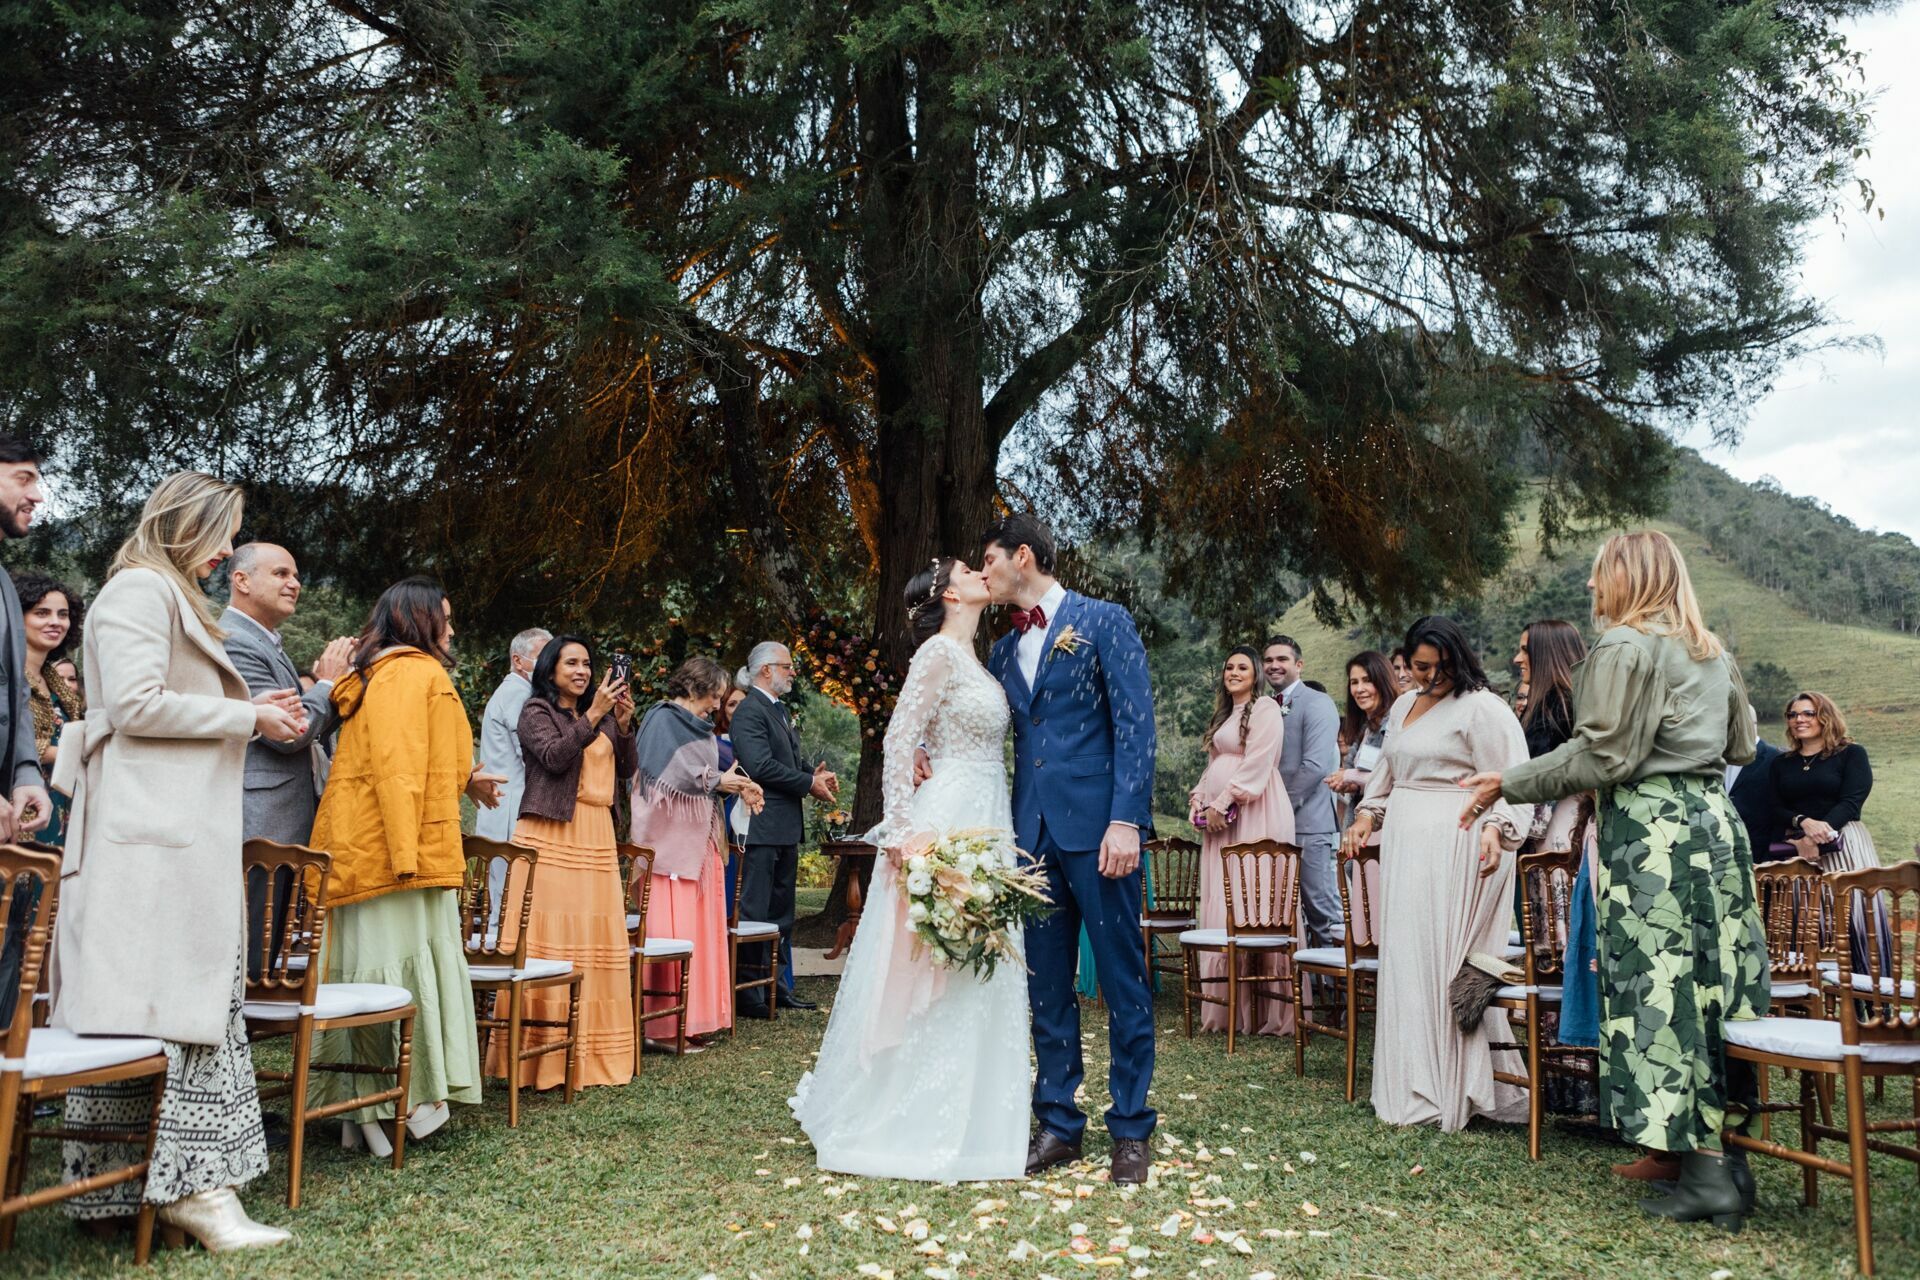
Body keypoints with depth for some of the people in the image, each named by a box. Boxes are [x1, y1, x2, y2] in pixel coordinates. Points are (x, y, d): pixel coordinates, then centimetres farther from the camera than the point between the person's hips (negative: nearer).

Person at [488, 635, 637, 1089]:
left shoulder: (601, 714, 19)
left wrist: (623, 725, -1)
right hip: (551, 834, -5)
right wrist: (594, 716, -14)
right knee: (549, 936, -8)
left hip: (596, 835, 5)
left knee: (597, 937, 3)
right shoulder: (536, 711, 4)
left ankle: (591, 1050, 10)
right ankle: (542, 1051, -2)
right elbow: (555, 757, -13)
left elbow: (625, 771, 12)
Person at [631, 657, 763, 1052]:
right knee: (673, 928, -8)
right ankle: (666, 1024, -3)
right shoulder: (662, 720, -7)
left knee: (702, 926, 7)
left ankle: (695, 1018, 13)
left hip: (700, 839, 9)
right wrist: (718, 781, -12)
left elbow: (710, 773, 16)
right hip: (670, 839, -9)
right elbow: (671, 775, -16)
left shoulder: (700, 727, 19)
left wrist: (738, 787, -2)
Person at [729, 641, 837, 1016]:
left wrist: (814, 773, 3)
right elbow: (761, 766, -22)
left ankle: (776, 986, 23)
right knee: (754, 912, -5)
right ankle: (745, 993, 1)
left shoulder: (780, 710, 19)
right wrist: (810, 783, -15)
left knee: (781, 913, 15)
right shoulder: (750, 711, -13)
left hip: (785, 828, 10)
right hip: (763, 828, -10)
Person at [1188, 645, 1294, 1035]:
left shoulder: (1265, 709, -3)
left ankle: (1262, 1007, -6)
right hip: (1219, 817, 8)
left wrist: (1221, 803, -13)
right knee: (1221, 905, 5)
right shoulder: (1224, 714, 23)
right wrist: (1199, 798, 10)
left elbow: (1256, 764, -12)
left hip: (1254, 813, -8)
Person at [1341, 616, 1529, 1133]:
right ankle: (1413, 1087, 18)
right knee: (1404, 963, 9)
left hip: (1455, 847, -8)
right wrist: (1367, 815, 15)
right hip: (1405, 847, 8)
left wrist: (1494, 829, -29)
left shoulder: (1482, 708, -8)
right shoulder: (1403, 706, 18)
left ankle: (1449, 1092, 3)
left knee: (1445, 963, -6)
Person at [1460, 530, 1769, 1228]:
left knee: (1663, 989, -4)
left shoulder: (1624, 647, -10)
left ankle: (1708, 1173, -1)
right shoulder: (1713, 652, 15)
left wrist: (1510, 784, -8)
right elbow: (1742, 747, 22)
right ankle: (1725, 1156, 16)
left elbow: (1602, 757, -14)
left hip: (1651, 830, -8)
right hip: (1716, 822, 8)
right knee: (1712, 982, 11)